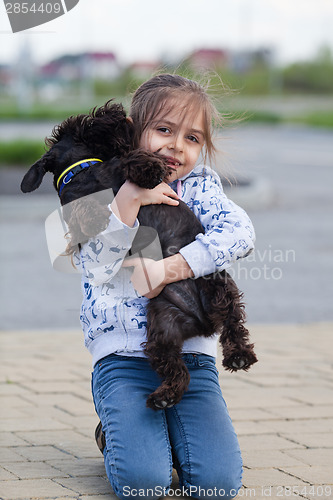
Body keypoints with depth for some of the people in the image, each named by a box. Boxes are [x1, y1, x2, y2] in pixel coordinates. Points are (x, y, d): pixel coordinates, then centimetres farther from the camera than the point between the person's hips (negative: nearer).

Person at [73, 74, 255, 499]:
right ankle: (116, 433, 12)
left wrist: (172, 268, -22)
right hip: (122, 356, -2)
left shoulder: (199, 187, 8)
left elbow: (239, 232, -12)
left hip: (193, 355, 2)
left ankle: (167, 432, 16)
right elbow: (95, 266, -10)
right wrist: (128, 201, -20)